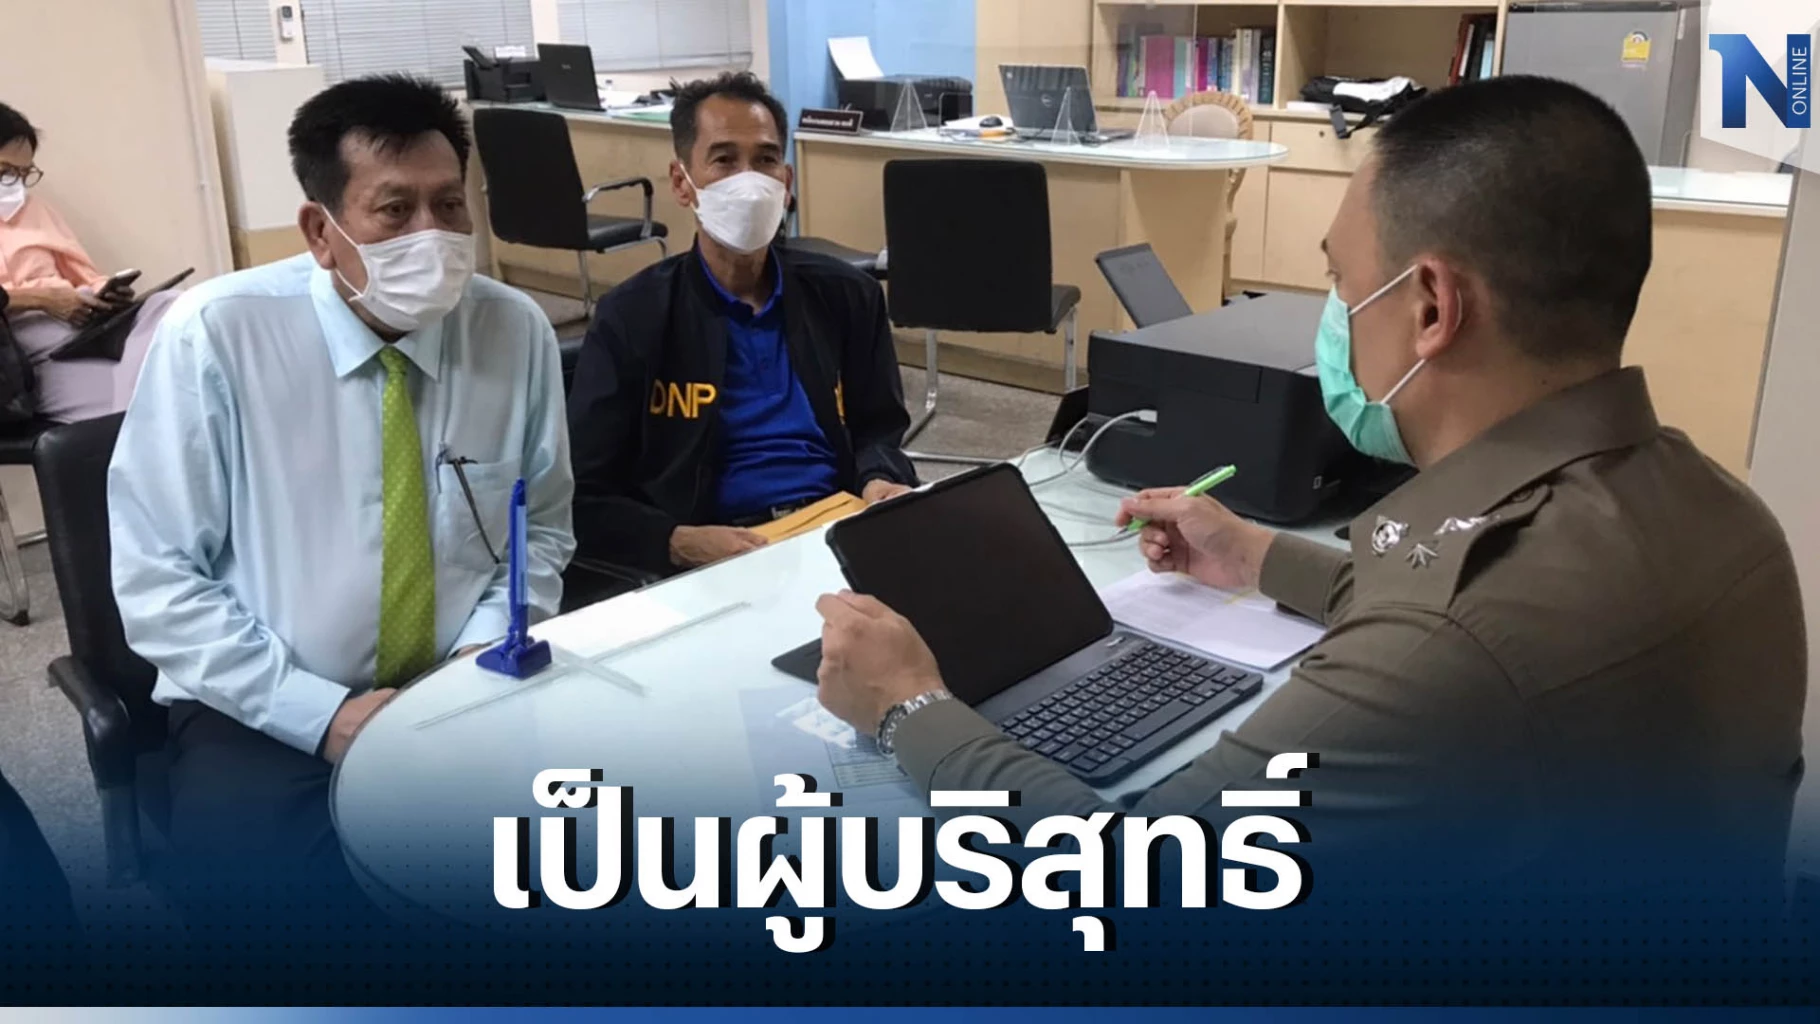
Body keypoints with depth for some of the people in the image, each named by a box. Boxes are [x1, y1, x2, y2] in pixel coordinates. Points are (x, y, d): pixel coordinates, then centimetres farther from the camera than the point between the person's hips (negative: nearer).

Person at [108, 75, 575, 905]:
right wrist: (320, 712, -15)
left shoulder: (517, 330, -2)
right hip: (266, 714, -2)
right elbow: (156, 577, -7)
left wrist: (491, 649, -9)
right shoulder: (213, 335, -10)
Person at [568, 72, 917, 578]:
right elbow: (585, 503, -1)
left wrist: (881, 482, -6)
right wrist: (683, 544, -20)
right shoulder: (631, 317, 1)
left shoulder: (846, 296, 12)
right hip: (713, 561, -3)